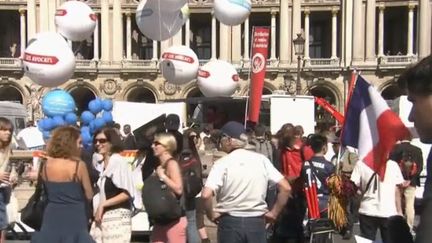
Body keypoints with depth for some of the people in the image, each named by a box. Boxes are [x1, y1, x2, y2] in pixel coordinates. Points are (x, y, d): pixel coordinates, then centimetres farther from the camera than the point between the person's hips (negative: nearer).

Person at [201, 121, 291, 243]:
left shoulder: (222, 163, -8)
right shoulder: (261, 159, 1)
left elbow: (206, 195, -21)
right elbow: (286, 188, -3)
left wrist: (211, 215, -4)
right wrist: (274, 213, 4)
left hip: (230, 222, -2)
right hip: (256, 222, 3)